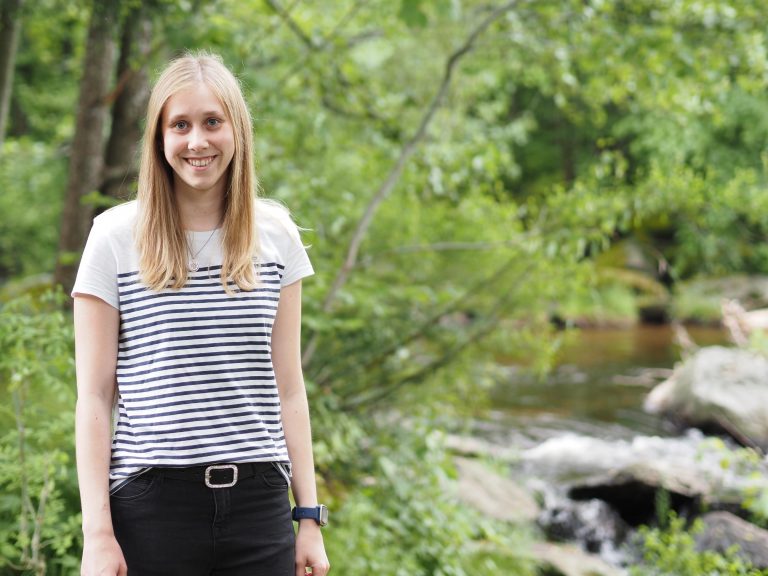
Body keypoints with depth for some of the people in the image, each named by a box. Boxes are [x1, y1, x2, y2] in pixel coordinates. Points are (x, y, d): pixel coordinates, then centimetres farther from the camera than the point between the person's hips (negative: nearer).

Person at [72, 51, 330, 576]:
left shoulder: (276, 234, 8)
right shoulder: (117, 237, 0)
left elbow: (288, 388, 11)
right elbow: (95, 396, 0)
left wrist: (309, 516, 7)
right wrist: (97, 532, -5)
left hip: (258, 499, 2)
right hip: (153, 503, -2)